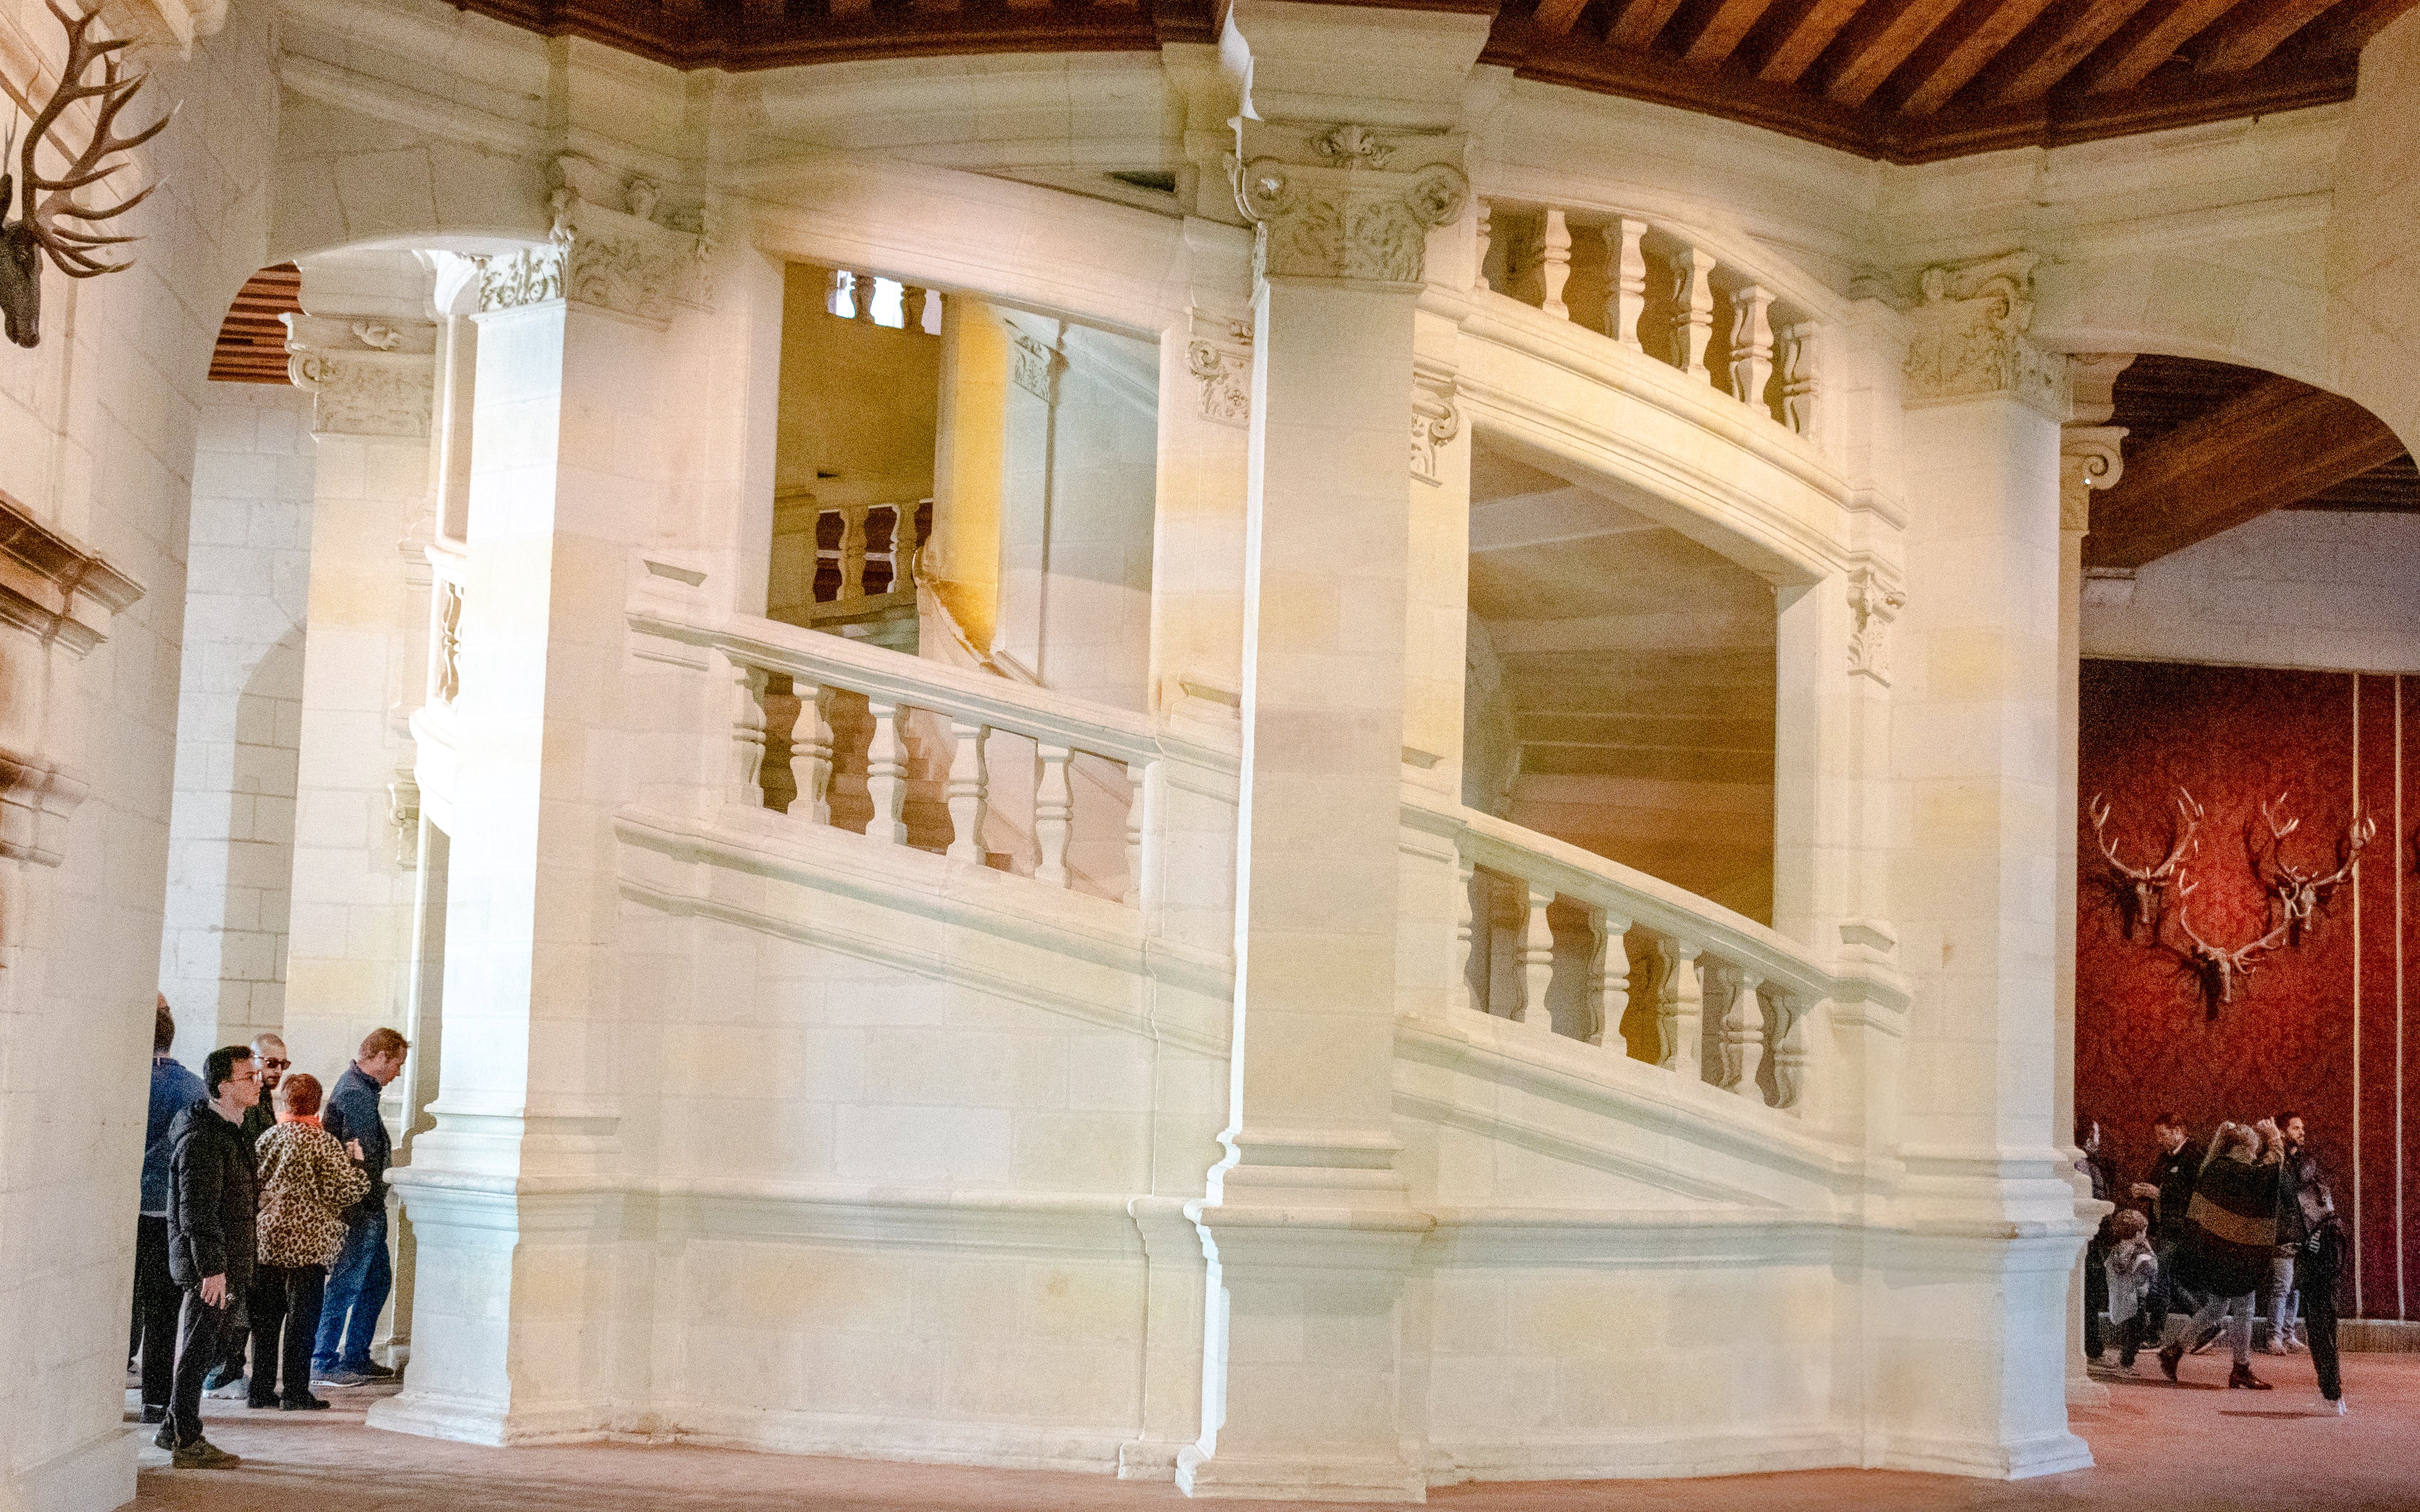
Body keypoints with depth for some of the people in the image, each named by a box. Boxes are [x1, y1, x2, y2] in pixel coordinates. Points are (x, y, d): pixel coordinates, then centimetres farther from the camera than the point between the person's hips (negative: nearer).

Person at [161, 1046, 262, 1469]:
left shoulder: (228, 1131, 15)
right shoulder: (203, 1137, -18)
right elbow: (198, 1209, -23)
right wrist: (212, 1268, -25)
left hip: (225, 1264, 10)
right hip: (210, 1264, -10)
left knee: (201, 1350, 16)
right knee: (198, 1351, -2)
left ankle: (175, 1429, 26)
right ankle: (187, 1442, 5)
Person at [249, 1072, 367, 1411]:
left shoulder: (268, 1138, 4)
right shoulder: (322, 1142, -10)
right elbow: (345, 1191, -11)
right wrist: (357, 1164, 5)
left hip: (267, 1240, 5)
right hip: (308, 1244, -5)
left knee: (265, 1317, 11)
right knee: (302, 1317, 2)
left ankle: (262, 1388, 16)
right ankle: (296, 1392, 4)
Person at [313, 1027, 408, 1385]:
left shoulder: (360, 1087, 17)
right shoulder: (356, 1094, -18)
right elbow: (360, 1157, -21)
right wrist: (371, 1204, -17)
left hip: (368, 1210, 11)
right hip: (361, 1208, -11)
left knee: (378, 1281, 15)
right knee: (346, 1283, -4)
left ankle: (356, 1358, 22)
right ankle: (323, 1361, 3)